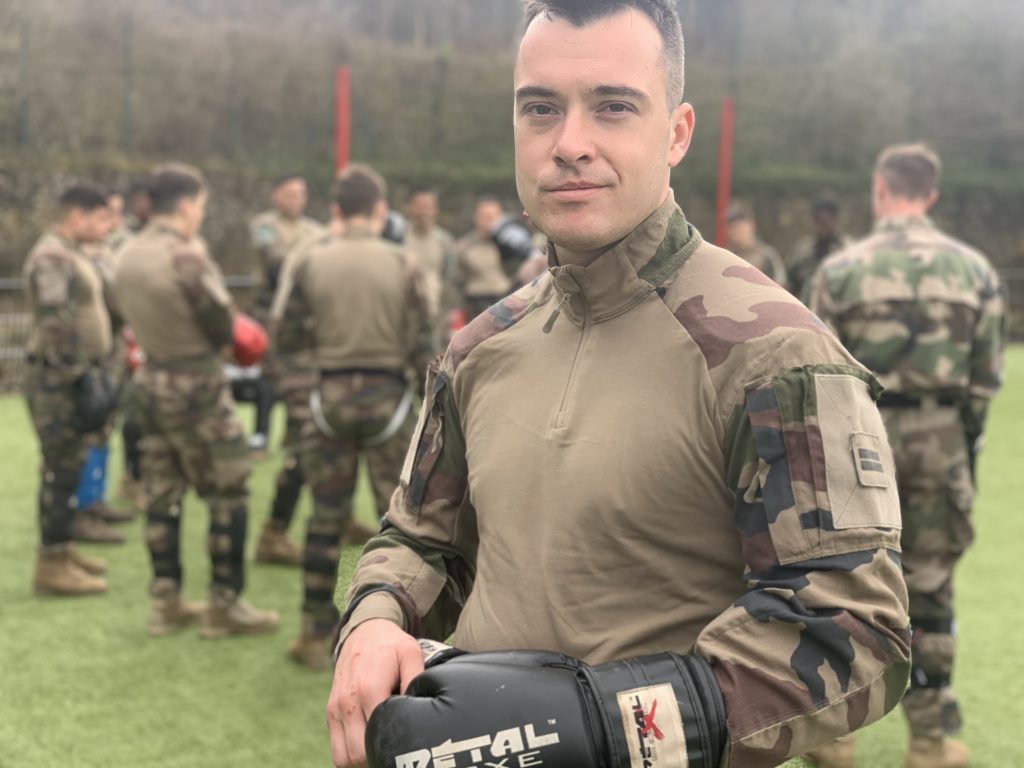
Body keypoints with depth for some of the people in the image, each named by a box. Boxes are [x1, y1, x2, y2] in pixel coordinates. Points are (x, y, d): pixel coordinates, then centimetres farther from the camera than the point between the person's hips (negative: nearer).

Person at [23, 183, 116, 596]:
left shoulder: (71, 254, 17)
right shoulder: (51, 257, -15)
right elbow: (56, 325, -23)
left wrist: (90, 372, 19)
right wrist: (76, 374, -23)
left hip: (74, 378, 10)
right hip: (59, 380, -10)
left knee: (66, 468, 16)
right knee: (63, 469, -7)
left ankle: (60, 549, 25)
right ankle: (52, 565, -2)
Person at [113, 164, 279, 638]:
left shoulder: (128, 257, 5)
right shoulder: (187, 259, -19)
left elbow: (133, 317, 11)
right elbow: (223, 330, -13)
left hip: (151, 381, 8)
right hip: (196, 385, -8)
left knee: (161, 494, 12)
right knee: (229, 495, 2)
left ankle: (165, 603, 18)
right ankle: (224, 606, 5)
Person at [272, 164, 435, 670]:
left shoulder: (311, 261, -3)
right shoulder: (401, 265, -6)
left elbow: (280, 324, 1)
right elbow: (421, 347, -5)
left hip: (331, 395, 2)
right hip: (387, 396, -1)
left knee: (326, 519, 10)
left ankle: (315, 636, 16)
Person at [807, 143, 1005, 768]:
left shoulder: (843, 270, -6)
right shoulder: (975, 270, 1)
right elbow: (987, 377, 3)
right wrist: (967, 443, 13)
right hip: (941, 442, 2)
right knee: (930, 588, 9)